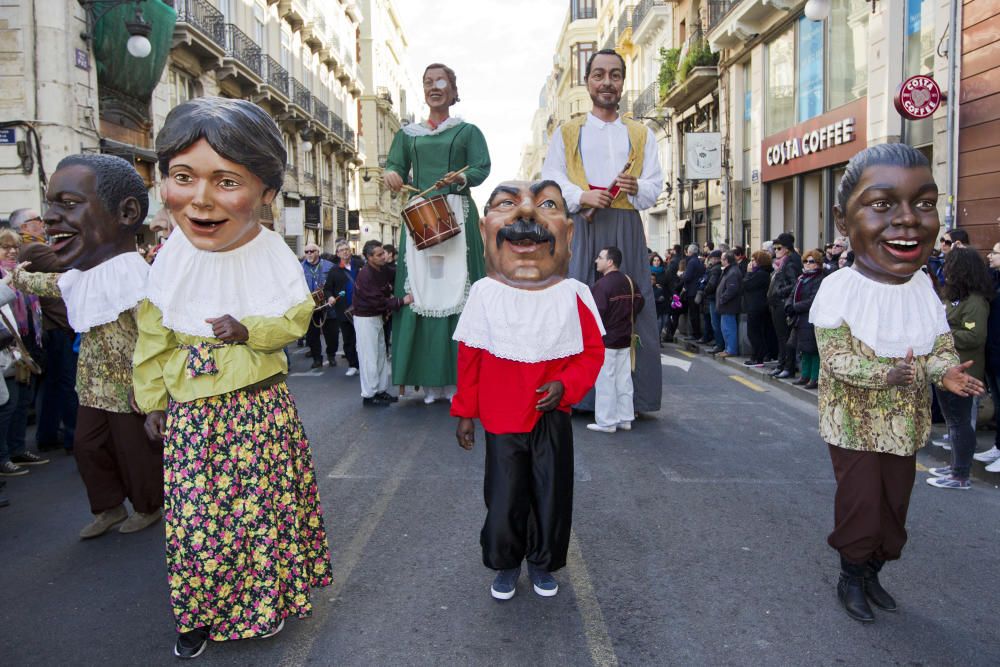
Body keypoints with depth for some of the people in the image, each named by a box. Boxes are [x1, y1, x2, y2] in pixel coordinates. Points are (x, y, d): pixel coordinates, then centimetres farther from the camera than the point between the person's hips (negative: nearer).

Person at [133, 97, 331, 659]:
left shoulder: (274, 255, -13)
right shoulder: (172, 256, -7)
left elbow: (296, 318, -2)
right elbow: (153, 337, 5)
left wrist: (251, 331, -20)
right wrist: (153, 401, 11)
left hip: (262, 408, -1)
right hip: (190, 412, 2)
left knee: (266, 507, 11)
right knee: (194, 514, 9)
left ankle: (267, 600, 37)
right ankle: (199, 613, 33)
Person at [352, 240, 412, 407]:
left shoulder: (383, 269, 0)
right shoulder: (365, 275, -24)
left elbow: (387, 289, 16)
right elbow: (378, 301, -27)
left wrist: (388, 307, -1)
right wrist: (402, 301, -24)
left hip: (378, 316, 8)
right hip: (365, 318, -8)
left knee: (381, 354, 13)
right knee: (369, 357, -3)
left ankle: (381, 390, 22)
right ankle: (369, 395, 6)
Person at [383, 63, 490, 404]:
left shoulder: (467, 131, 11)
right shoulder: (408, 133, 18)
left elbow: (483, 167, -1)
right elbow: (395, 165, 10)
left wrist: (461, 178, -22)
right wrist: (392, 174, -14)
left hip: (457, 214, -2)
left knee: (456, 286, -6)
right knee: (420, 289, -4)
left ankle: (457, 377, -1)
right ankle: (430, 379, 1)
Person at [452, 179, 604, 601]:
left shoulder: (573, 296, -7)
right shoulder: (485, 294, -6)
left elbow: (593, 352, 0)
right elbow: (469, 358, 0)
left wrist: (565, 385, -17)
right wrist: (464, 412, 4)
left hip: (552, 419, 1)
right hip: (501, 421, 0)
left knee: (552, 496, 11)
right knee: (503, 499, 8)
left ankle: (543, 563, 34)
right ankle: (506, 564, 32)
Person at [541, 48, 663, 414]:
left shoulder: (641, 134, 19)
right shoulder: (566, 132, 15)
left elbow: (655, 185, 11)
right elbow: (550, 180, 6)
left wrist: (637, 188, -13)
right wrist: (582, 196, -12)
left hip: (626, 229, 1)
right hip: (580, 227, -1)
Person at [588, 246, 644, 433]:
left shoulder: (602, 284, -18)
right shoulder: (628, 280, 6)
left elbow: (598, 312, -23)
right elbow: (639, 302, 13)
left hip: (605, 340, -8)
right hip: (625, 339, 8)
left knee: (605, 381, 1)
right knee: (624, 379, 12)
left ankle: (606, 422, 6)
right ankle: (625, 419, 19)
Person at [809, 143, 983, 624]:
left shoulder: (922, 286, -4)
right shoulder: (839, 289, -20)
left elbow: (941, 343, 3)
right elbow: (835, 358, -21)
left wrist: (946, 371, -18)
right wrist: (886, 375, -35)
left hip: (905, 422, 5)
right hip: (854, 420, -5)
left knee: (895, 503, 16)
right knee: (860, 501, 2)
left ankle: (873, 572, 37)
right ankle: (851, 576, 27)